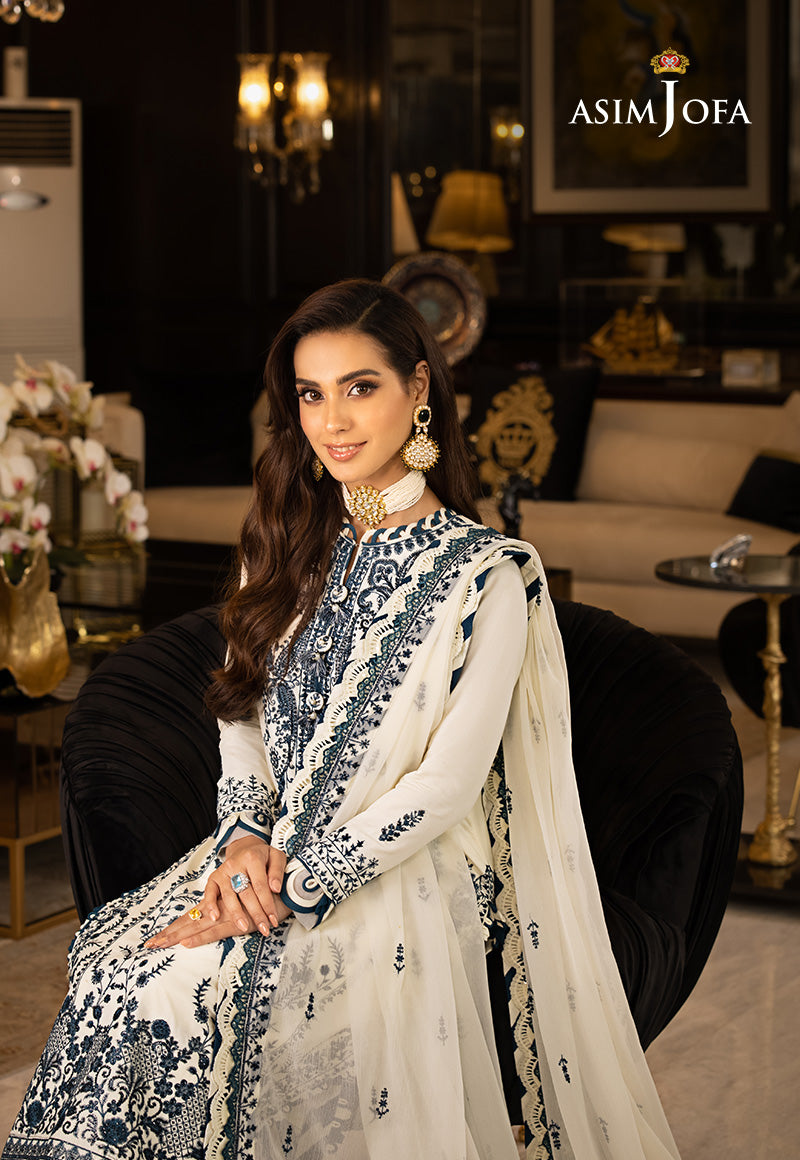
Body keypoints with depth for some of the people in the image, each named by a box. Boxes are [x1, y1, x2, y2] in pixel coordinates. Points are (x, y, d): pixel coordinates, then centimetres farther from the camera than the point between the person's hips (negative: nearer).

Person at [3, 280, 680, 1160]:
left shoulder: (483, 575, -10)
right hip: (270, 852, 5)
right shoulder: (290, 543, 9)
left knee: (166, 1005, -26)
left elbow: (448, 782, -14)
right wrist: (245, 839, -10)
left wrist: (290, 886, -17)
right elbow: (244, 709, 10)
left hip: (403, 880, -5)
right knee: (107, 975, -21)